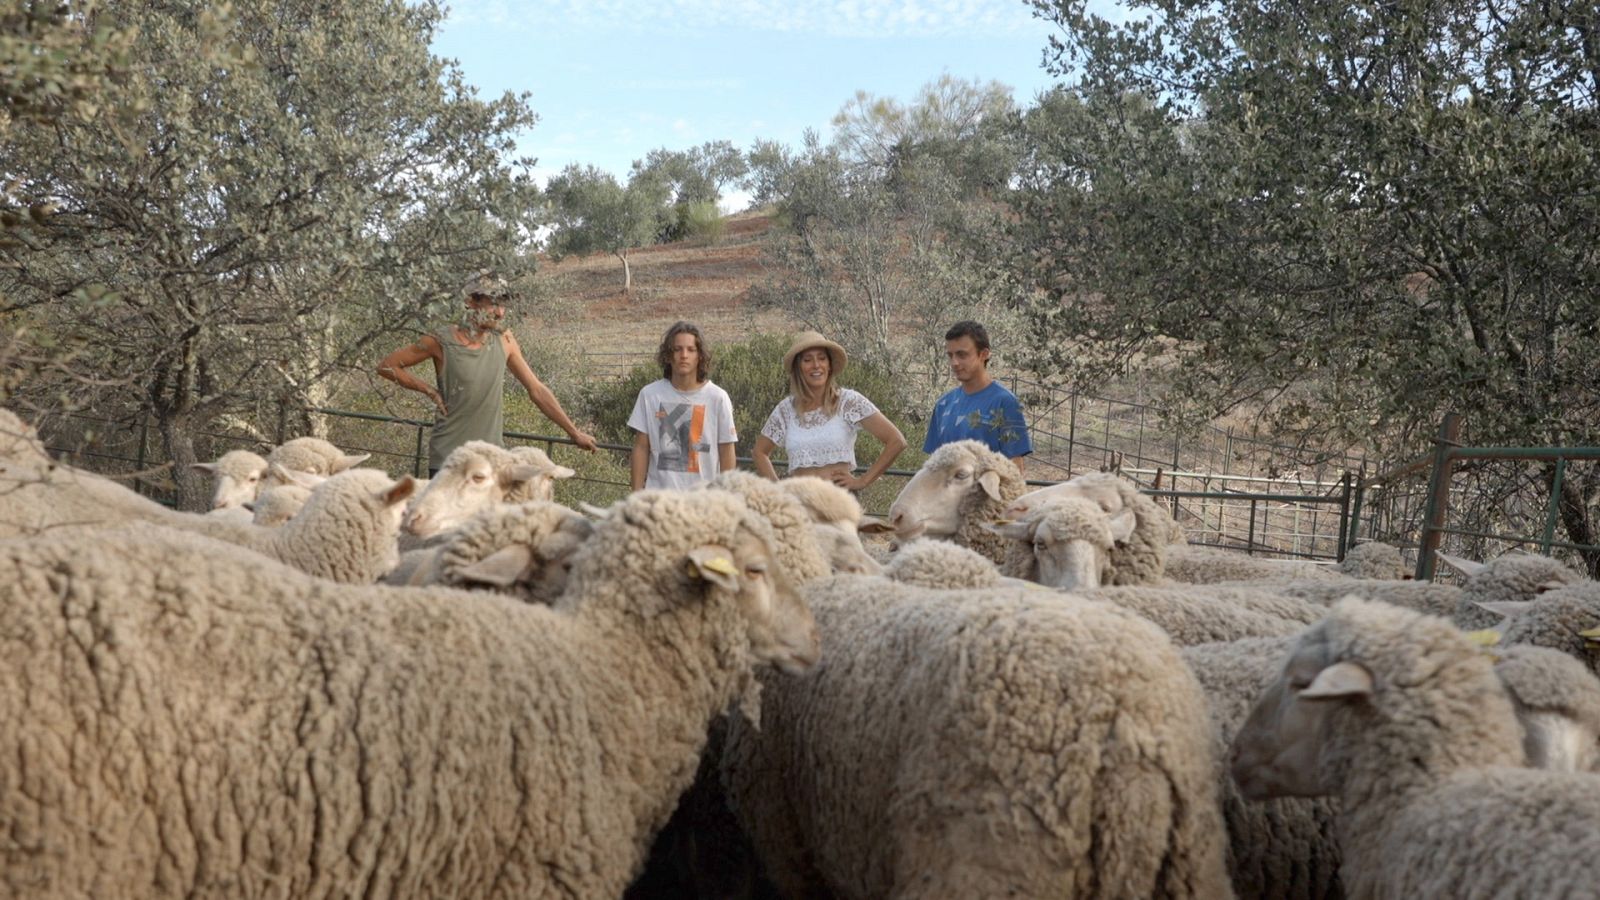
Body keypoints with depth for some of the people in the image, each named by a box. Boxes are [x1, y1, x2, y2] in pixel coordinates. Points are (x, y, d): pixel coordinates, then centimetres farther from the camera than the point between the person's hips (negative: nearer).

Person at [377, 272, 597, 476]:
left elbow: (537, 390, 8)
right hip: (447, 458, -3)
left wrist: (574, 433, 8)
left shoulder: (504, 340, 3)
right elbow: (386, 366, 2)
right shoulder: (442, 342, -8)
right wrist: (429, 390, -7)